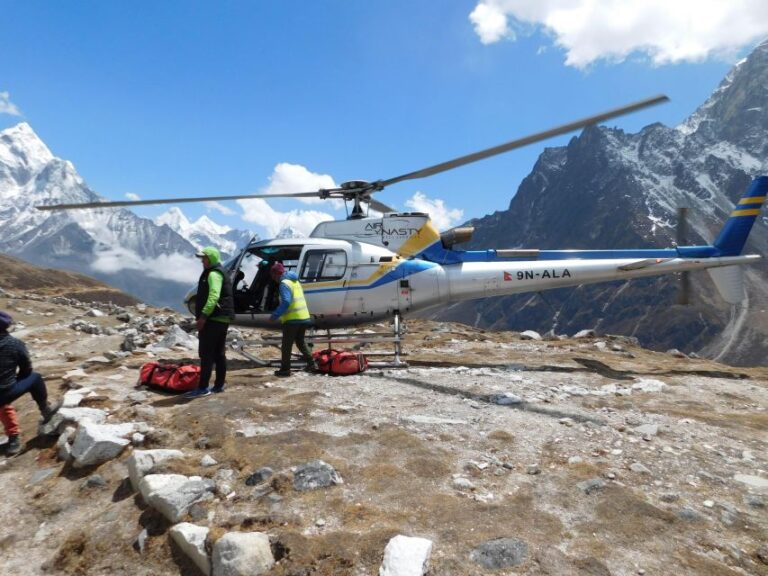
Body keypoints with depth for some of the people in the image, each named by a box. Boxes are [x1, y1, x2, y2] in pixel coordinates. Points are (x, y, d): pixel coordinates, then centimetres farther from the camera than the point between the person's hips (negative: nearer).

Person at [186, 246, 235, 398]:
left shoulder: (214, 274, -11)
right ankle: (219, 385, 16)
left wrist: (203, 315, -28)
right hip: (221, 319, 11)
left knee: (206, 353, -9)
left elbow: (214, 296, -25)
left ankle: (203, 388, -8)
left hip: (213, 319, -11)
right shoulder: (218, 273, 23)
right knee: (219, 353, 11)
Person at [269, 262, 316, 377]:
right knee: (300, 342, 22)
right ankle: (311, 363, 22)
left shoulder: (284, 283, -12)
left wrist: (275, 315, -20)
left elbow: (286, 302, -24)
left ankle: (285, 369, 5)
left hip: (292, 319, -9)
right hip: (304, 317, 9)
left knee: (286, 345, 1)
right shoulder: (295, 281, 17)